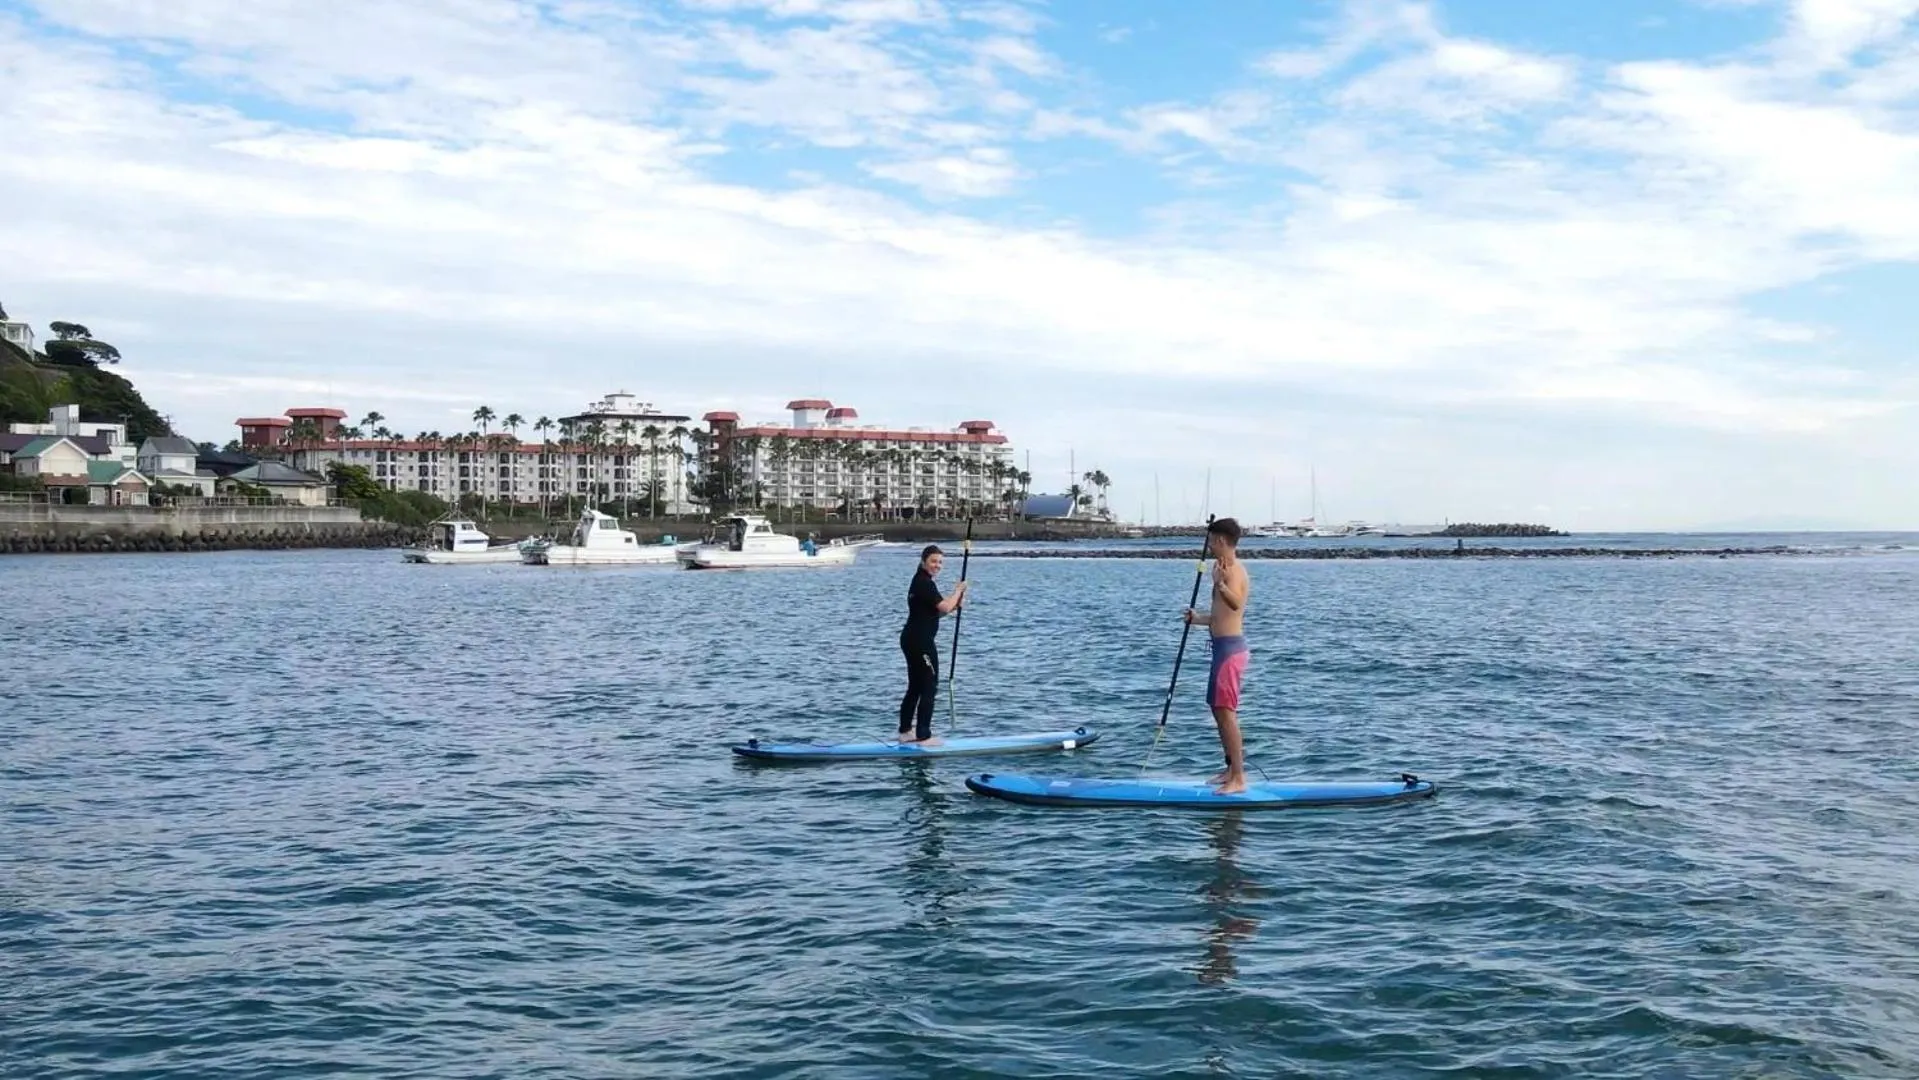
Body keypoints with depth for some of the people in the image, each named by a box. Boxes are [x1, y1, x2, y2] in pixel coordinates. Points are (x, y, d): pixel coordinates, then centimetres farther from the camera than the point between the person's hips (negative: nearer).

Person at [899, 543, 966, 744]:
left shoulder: (919, 581, 17)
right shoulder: (925, 583, -16)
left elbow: (933, 612, 19)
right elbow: (944, 607, -22)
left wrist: (955, 603, 5)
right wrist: (958, 590, -7)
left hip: (911, 639, 11)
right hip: (921, 641, -11)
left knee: (915, 688, 17)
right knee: (929, 689, -6)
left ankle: (905, 732, 24)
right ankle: (923, 736, -5)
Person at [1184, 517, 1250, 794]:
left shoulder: (1233, 570, -15)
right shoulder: (1227, 569, 17)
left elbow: (1236, 603, -37)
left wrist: (1220, 584, -53)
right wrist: (1198, 618, 29)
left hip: (1230, 647, -11)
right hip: (1224, 646, 11)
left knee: (1226, 711, -12)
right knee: (1218, 708, 16)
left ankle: (1239, 778, -11)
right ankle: (1232, 769, 25)